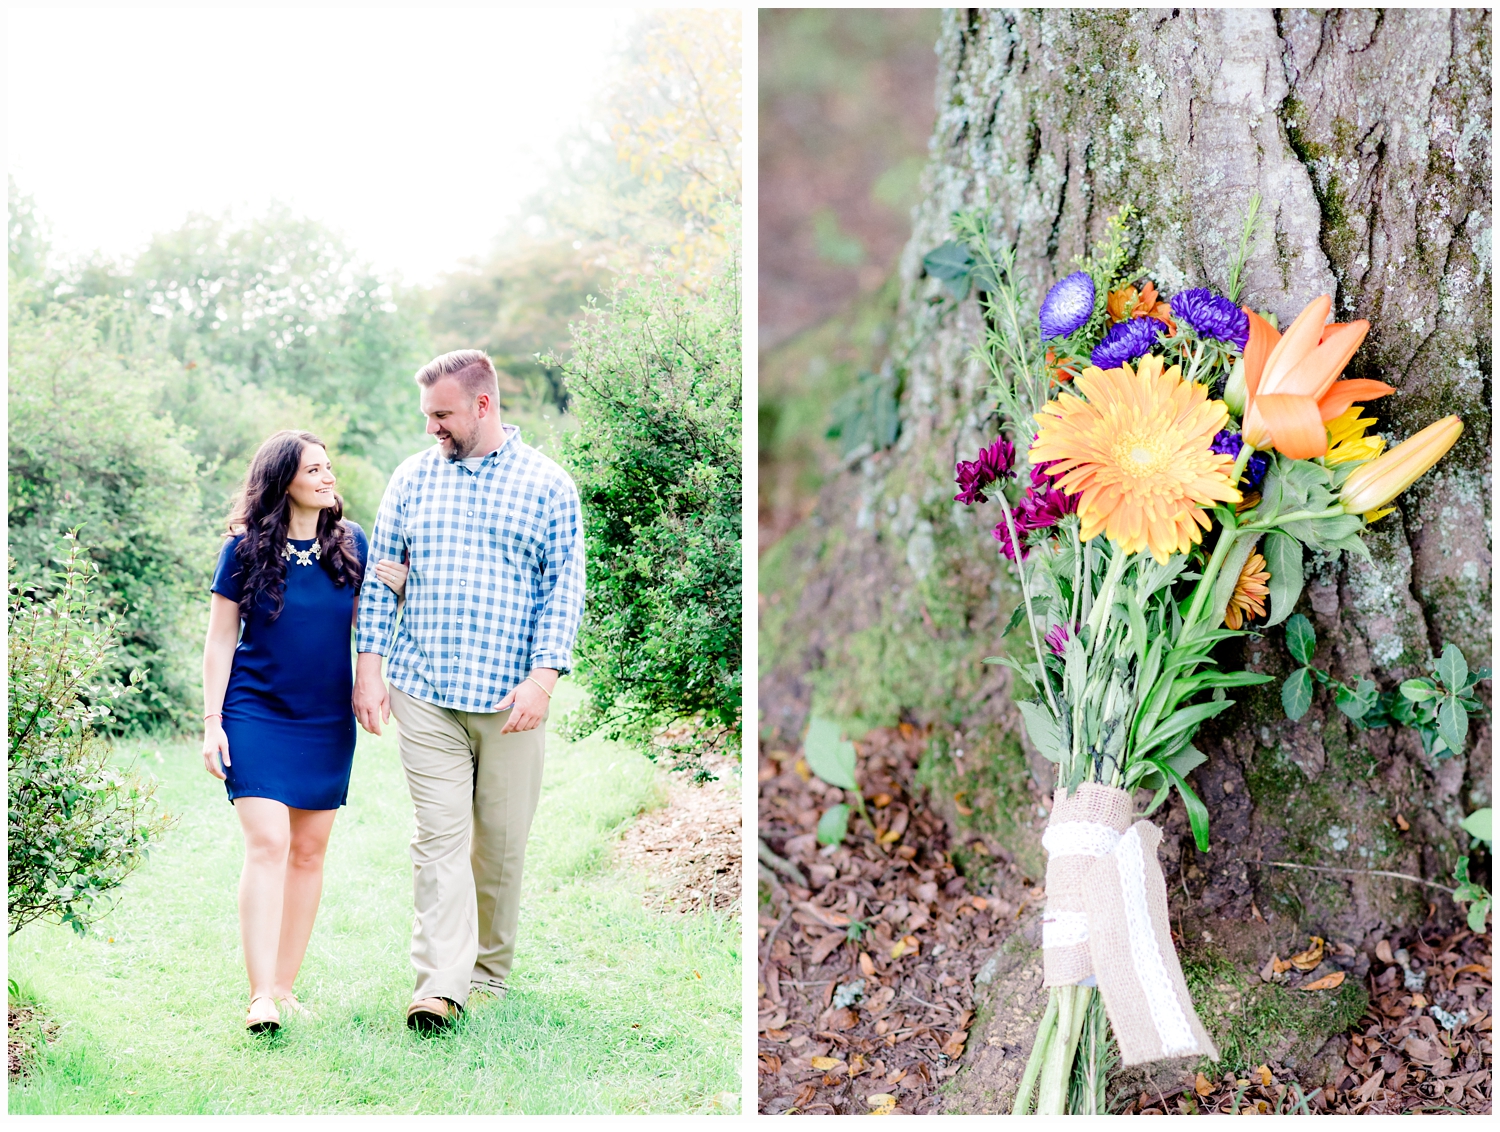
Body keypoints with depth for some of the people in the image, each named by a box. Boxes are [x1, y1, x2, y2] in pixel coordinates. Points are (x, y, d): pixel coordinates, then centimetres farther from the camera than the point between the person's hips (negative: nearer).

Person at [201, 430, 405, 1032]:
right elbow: (220, 639, 0)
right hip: (257, 714, -4)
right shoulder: (247, 548, -4)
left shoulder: (351, 542, 5)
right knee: (268, 844, -14)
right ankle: (260, 996, -15)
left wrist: (399, 591, -8)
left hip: (328, 721, 4)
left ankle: (285, 985, 17)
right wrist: (212, 722, -4)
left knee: (310, 850, 7)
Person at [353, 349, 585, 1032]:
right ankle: (441, 984, -10)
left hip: (511, 697, -1)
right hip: (425, 693, 1)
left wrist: (543, 678, -11)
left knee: (503, 839, 6)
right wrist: (369, 669, 3)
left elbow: (564, 587, 0)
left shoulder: (547, 485, 3)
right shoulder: (413, 478, 10)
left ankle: (491, 969, 23)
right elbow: (381, 575, 11)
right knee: (440, 832, -7)